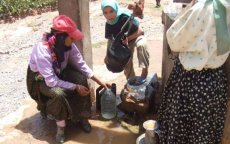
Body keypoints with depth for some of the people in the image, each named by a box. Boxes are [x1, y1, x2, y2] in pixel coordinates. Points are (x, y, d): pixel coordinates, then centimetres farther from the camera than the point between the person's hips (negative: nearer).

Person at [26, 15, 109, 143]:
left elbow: (81, 64, -9)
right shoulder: (42, 50, -36)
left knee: (81, 79, -21)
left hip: (60, 72, 5)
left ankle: (82, 117, -4)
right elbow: (51, 81, -34)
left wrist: (100, 82, -10)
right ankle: (60, 125, -10)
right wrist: (75, 87, -30)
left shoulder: (68, 45, -19)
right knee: (59, 93, -34)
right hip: (41, 79, -5)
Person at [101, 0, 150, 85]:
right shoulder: (108, 24, -19)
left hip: (136, 37, -5)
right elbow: (110, 39, -6)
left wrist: (128, 38, -38)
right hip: (124, 43, 5)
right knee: (126, 65, 14)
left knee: (141, 45, -41)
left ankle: (145, 71, -30)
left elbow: (140, 31, -30)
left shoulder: (126, 17, -35)